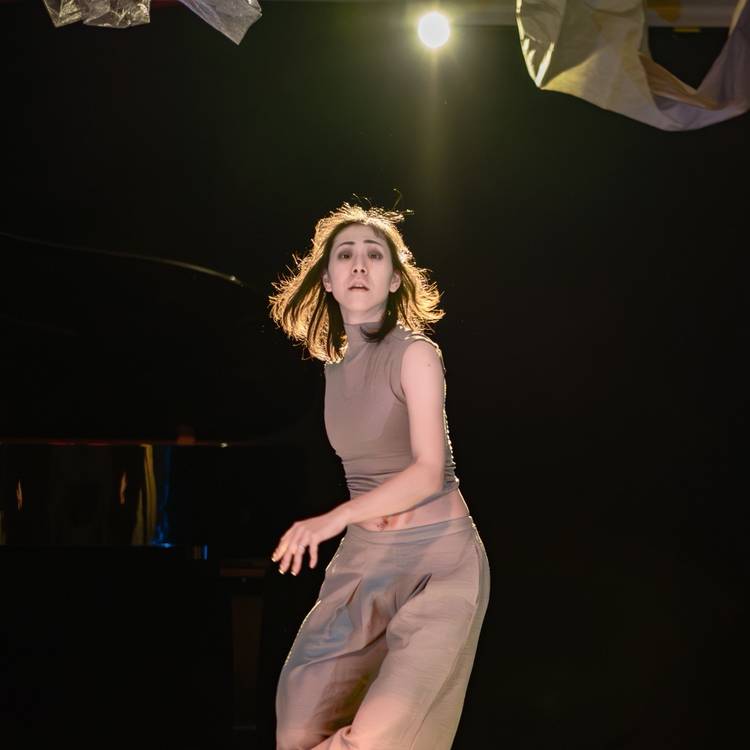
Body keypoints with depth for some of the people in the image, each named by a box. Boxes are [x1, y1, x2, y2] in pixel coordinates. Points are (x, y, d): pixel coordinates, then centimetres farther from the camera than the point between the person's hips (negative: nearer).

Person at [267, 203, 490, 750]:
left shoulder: (415, 354, -11)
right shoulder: (335, 367, 10)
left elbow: (429, 471, -20)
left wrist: (335, 519, -30)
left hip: (438, 559, -6)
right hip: (363, 560, 6)